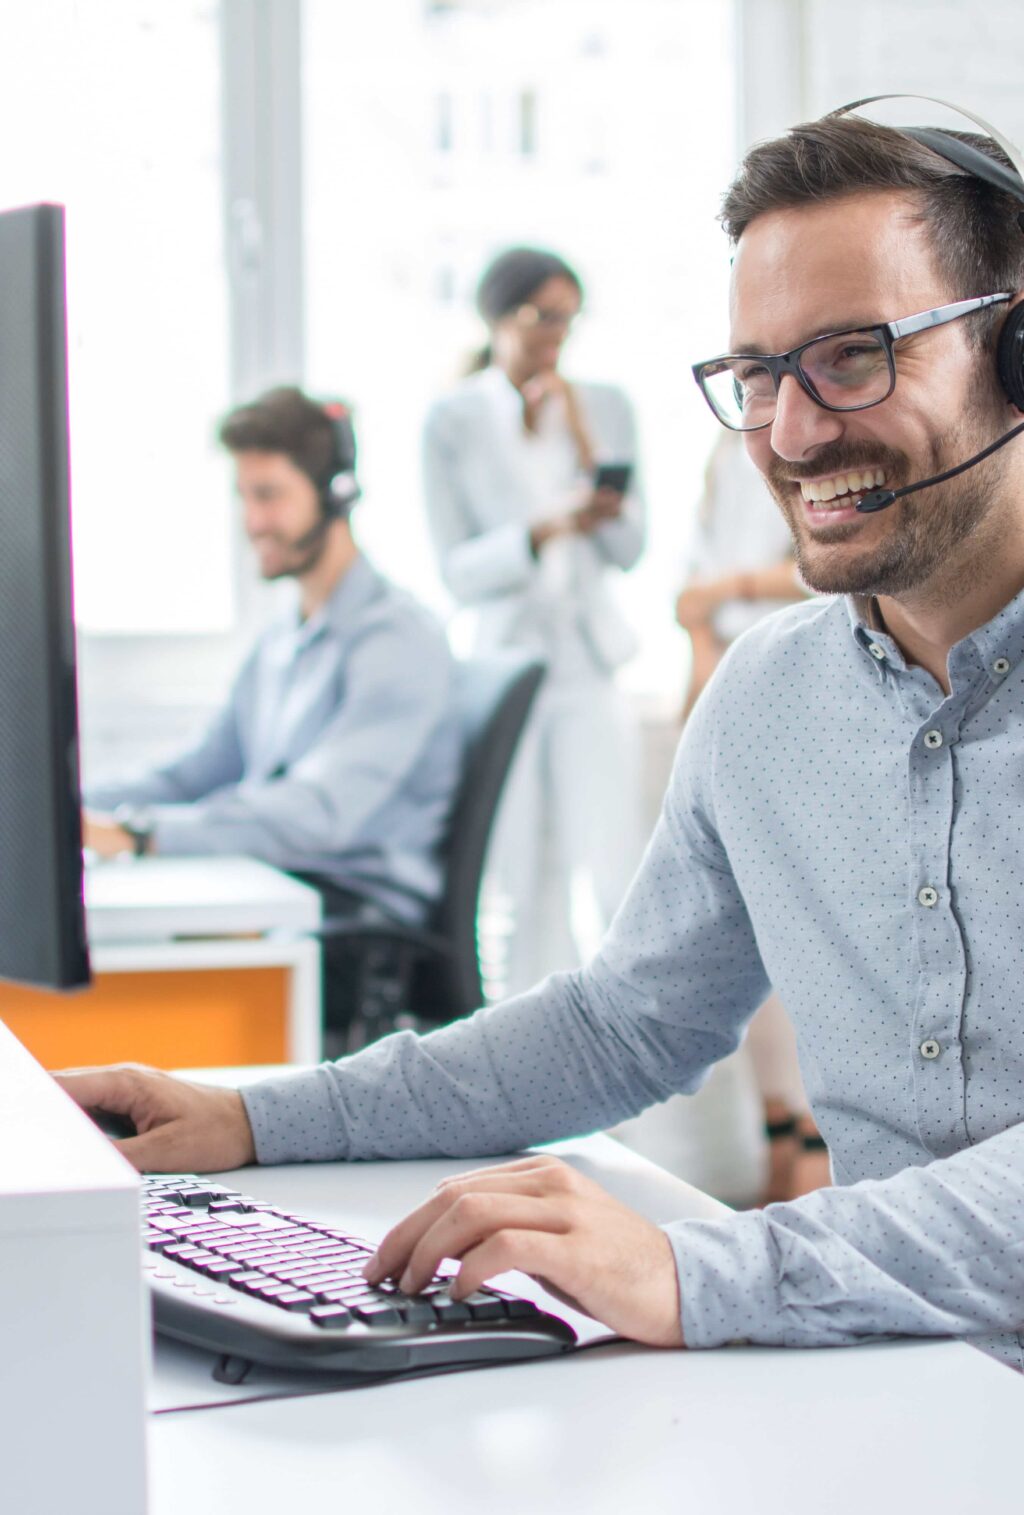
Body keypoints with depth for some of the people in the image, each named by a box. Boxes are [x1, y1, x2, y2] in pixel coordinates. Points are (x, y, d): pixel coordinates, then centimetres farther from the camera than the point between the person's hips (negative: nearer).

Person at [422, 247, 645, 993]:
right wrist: (545, 529, -22)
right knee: (526, 883, 2)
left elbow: (629, 549, 2)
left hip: (589, 659, 1)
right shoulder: (453, 421, -2)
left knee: (614, 876, -8)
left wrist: (584, 445, -9)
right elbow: (459, 572, -6)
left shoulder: (604, 406, 5)